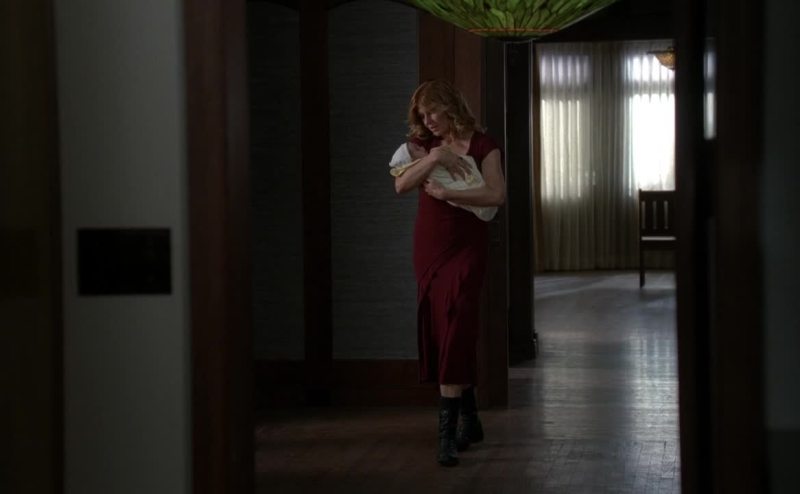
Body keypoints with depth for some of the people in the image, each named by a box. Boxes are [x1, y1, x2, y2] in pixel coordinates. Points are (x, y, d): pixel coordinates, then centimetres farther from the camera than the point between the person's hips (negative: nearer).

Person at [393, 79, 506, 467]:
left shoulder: (481, 145, -4)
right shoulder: (423, 144, 9)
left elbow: (496, 194, -17)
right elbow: (401, 185, -6)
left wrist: (445, 193, -19)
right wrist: (434, 158, -17)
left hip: (466, 246, -5)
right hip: (428, 245, 5)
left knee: (455, 332, -14)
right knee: (437, 331, 8)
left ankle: (448, 432, -16)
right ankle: (469, 420, 23)